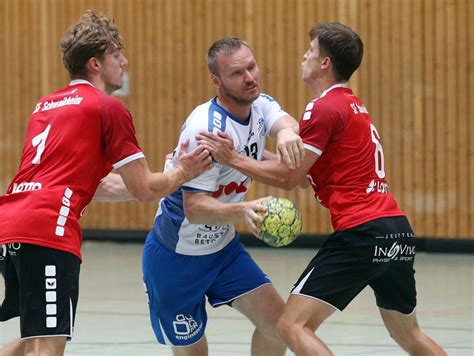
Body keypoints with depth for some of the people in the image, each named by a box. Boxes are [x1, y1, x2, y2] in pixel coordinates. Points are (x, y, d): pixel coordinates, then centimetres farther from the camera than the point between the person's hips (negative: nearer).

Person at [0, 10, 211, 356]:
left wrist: (159, 179, 39)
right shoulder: (109, 108, 2)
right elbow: (144, 190, 3)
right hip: (48, 231, -8)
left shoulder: (45, 106, 25)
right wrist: (182, 172, 23)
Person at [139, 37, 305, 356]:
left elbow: (282, 121, -27)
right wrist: (242, 211, -51)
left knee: (277, 322, -4)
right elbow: (194, 208, -31)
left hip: (223, 248, 7)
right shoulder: (206, 128, -27)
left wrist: (287, 131, -53)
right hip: (176, 257, -7)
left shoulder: (260, 105, -4)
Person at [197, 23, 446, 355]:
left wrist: (233, 159, -3)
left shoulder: (324, 108, -7)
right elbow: (302, 168, 22)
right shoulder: (354, 105, 21)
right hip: (399, 230, 10)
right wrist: (248, 156, 19)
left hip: (361, 233, -10)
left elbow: (288, 178, -9)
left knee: (293, 325, -10)